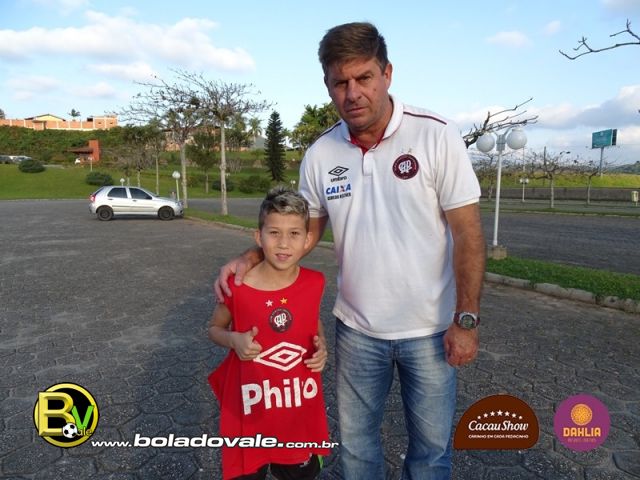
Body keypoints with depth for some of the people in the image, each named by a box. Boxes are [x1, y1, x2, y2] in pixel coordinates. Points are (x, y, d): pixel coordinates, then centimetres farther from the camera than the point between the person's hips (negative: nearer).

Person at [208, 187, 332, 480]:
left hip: (301, 407, 3)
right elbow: (214, 328, 1)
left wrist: (321, 346, -7)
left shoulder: (314, 283, -8)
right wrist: (234, 340, -18)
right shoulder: (237, 287, -16)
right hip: (251, 409, -2)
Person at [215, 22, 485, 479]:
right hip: (357, 328, 3)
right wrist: (252, 258, -6)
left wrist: (466, 319, -13)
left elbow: (467, 232, -12)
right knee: (356, 443, 21)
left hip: (429, 328, -2)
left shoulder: (436, 135, -13)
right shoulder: (320, 154, -3)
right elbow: (306, 228, 8)